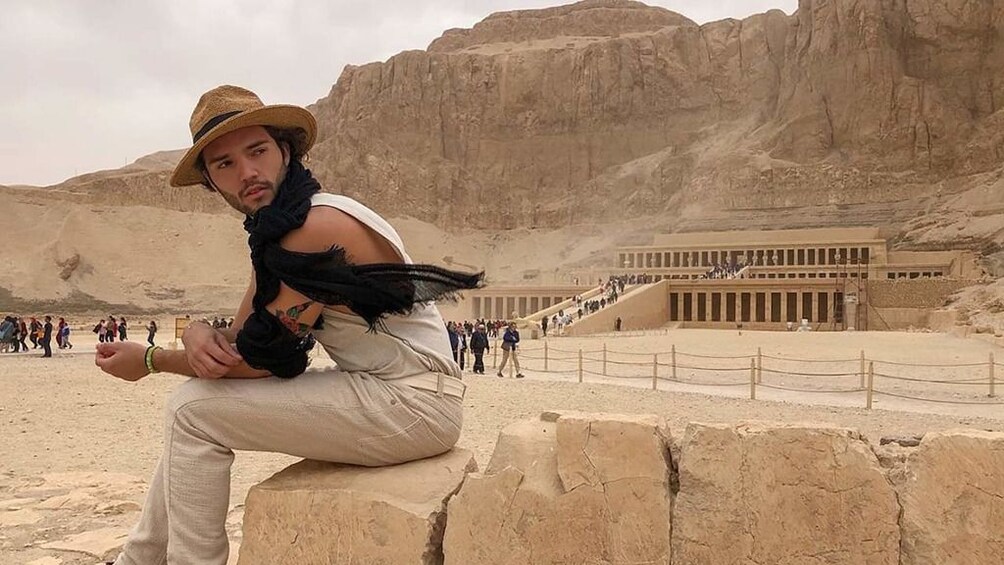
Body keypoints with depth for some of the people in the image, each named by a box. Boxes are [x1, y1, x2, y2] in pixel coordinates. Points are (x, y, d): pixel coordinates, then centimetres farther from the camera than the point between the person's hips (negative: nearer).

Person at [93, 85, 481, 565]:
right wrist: (199, 333, -15)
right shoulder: (275, 233, 11)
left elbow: (261, 359, -15)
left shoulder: (319, 226, -19)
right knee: (196, 404, 15)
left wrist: (150, 360, -2)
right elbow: (240, 337, 8)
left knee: (193, 410, -9)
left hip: (414, 404, -10)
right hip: (378, 390, 10)